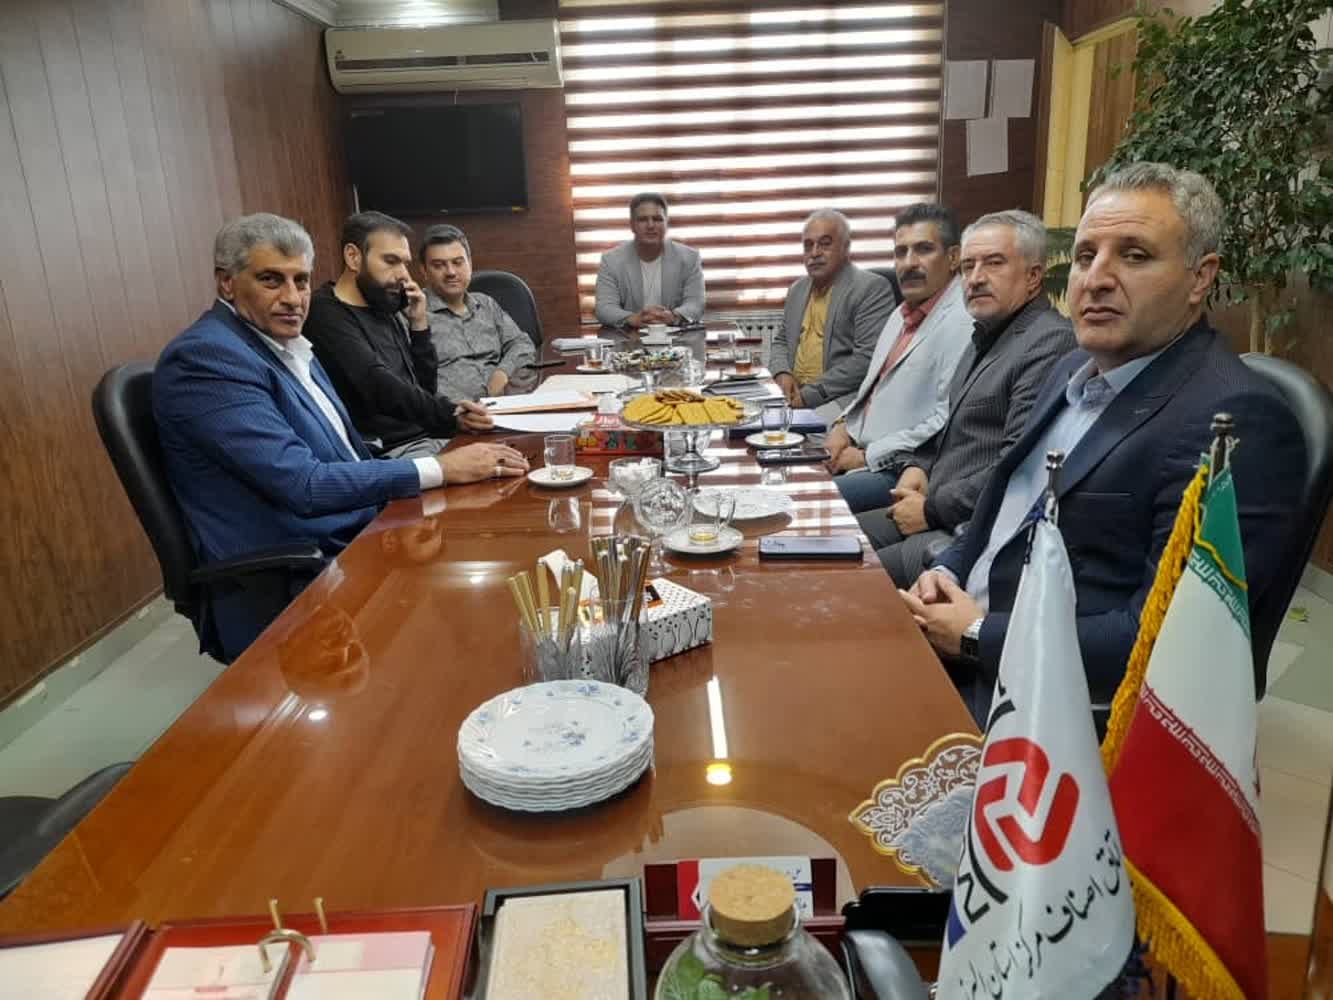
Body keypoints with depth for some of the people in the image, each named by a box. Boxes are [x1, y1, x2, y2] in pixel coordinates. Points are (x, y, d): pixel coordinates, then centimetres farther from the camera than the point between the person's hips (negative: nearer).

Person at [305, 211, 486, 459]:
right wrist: (449, 415, -38)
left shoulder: (385, 309, 15)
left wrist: (418, 325, 5)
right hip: (386, 452, -8)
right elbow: (378, 386, -25)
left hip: (429, 436, 8)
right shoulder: (325, 313, -10)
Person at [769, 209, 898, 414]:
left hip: (842, 397, -6)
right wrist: (782, 373, 2)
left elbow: (867, 358, -15)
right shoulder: (797, 289, 18)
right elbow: (780, 341, 26)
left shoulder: (873, 288, -6)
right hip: (793, 395, 7)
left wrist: (811, 394, -18)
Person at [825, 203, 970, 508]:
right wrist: (844, 425, 7)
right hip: (858, 452, 9)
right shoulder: (903, 313, 17)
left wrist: (867, 456, -16)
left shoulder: (962, 323, -16)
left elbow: (948, 422, -23)